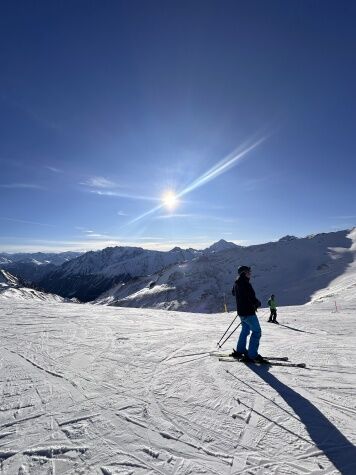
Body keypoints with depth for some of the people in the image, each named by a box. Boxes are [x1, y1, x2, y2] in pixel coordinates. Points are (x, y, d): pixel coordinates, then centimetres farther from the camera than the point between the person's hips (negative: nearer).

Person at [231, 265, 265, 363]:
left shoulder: (236, 283, 7)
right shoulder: (245, 283, -22)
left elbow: (234, 293, 24)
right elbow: (252, 298, -23)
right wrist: (258, 303, -4)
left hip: (241, 311, 9)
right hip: (248, 312, -9)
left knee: (245, 330, 22)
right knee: (256, 331, 0)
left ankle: (239, 351, 30)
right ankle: (252, 355, 1)